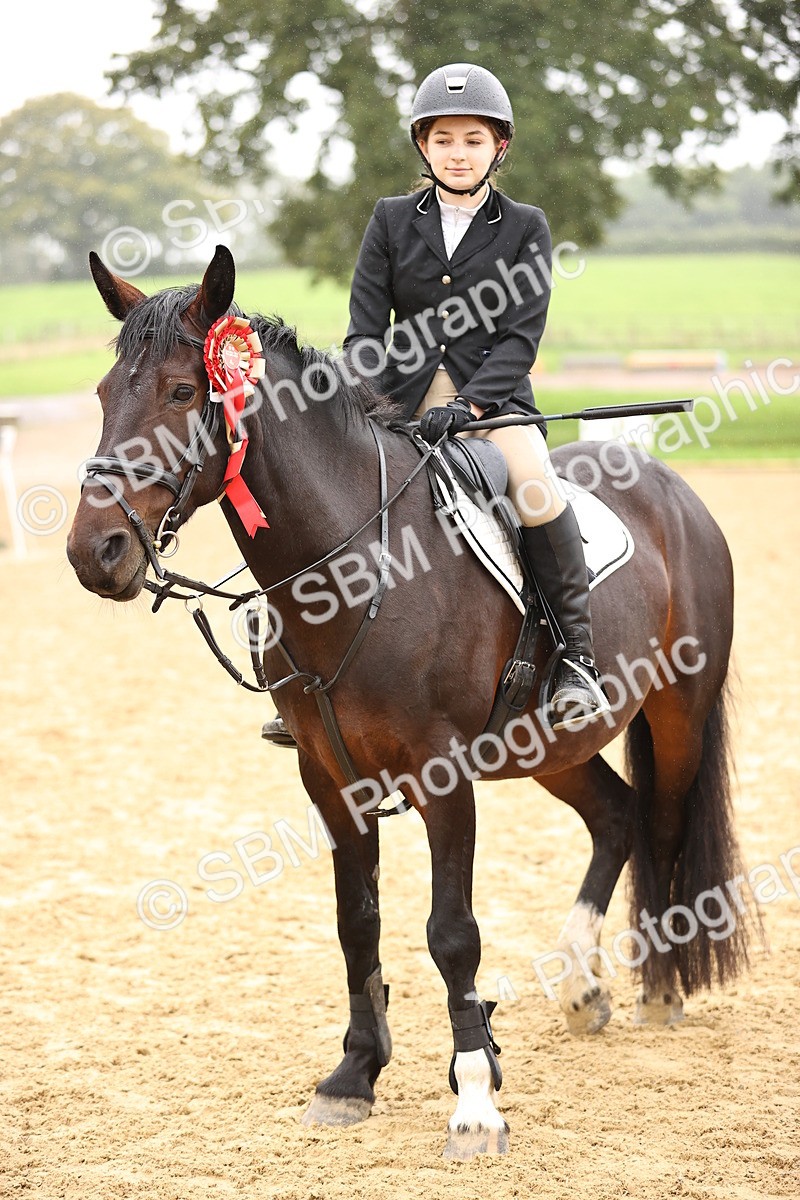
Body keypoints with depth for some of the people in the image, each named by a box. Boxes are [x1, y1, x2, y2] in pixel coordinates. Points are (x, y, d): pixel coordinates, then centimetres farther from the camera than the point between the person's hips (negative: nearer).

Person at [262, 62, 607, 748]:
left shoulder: (525, 227, 4)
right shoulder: (392, 221, 9)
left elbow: (521, 337, -5)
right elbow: (366, 328, 3)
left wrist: (466, 405, -19)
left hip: (494, 401, -3)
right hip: (403, 403, 3)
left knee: (539, 495, -31)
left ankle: (578, 659, -18)